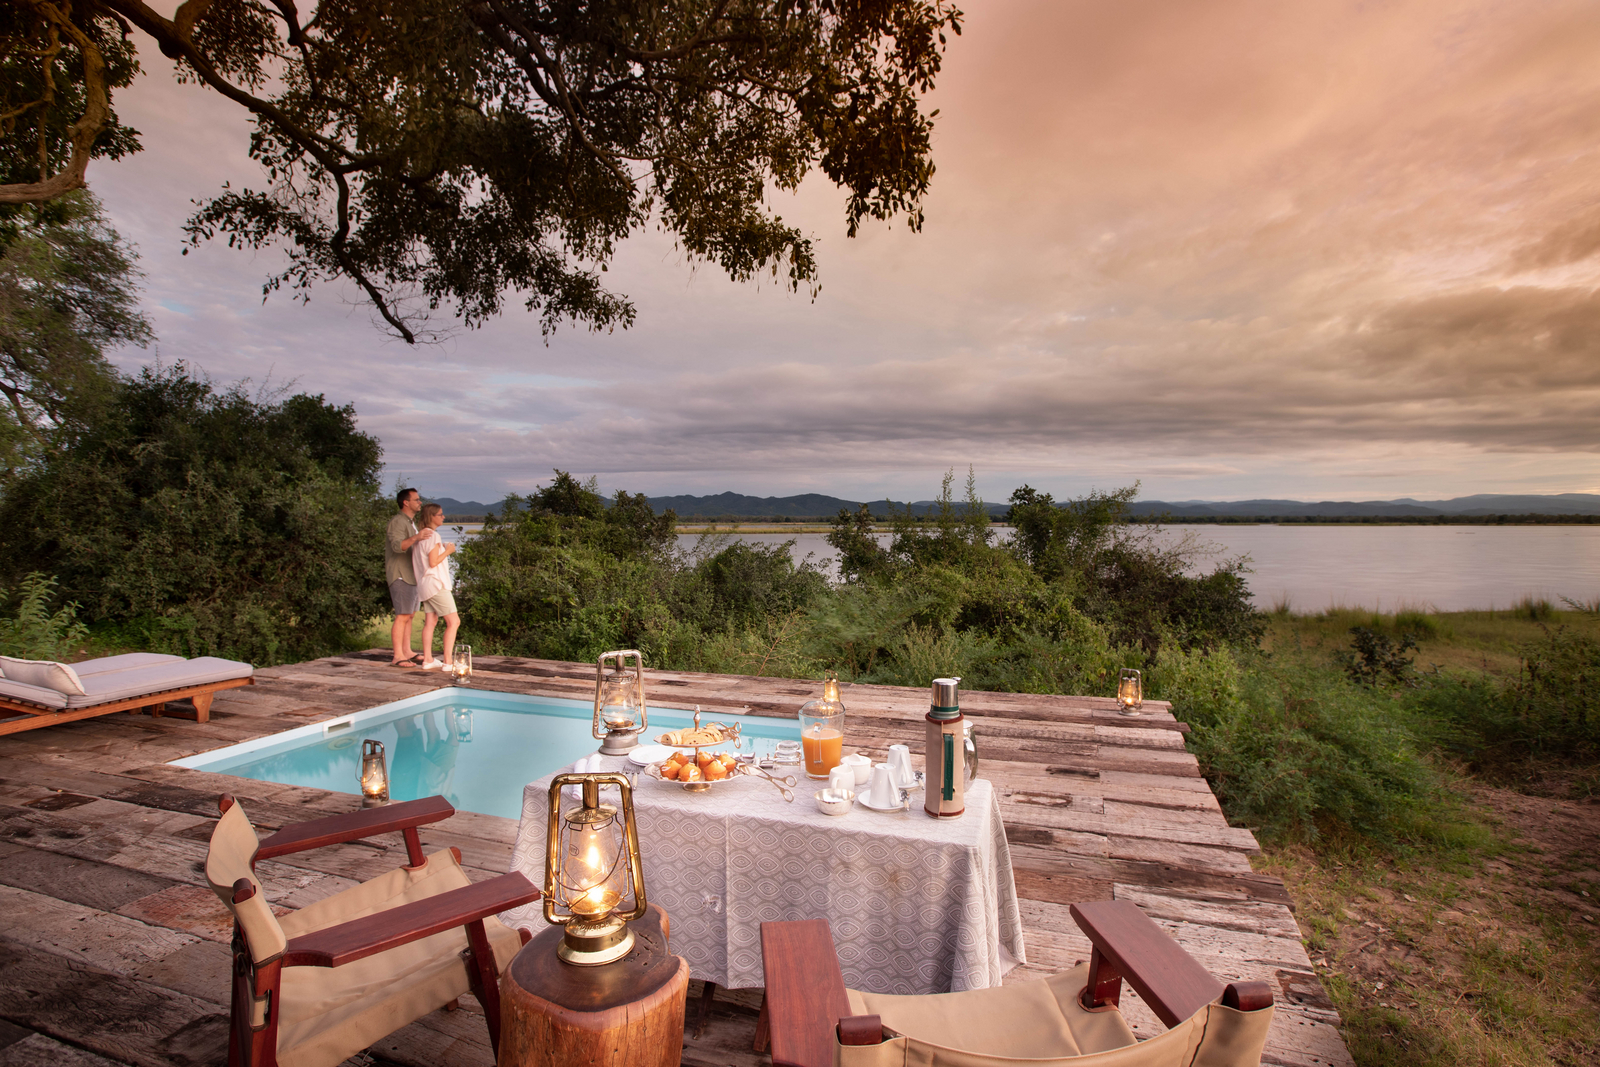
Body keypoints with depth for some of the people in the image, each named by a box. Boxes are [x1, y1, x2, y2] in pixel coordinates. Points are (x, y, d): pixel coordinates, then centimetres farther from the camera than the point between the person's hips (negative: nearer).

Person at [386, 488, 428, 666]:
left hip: (411, 576, 10)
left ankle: (407, 651, 15)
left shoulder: (410, 523, 19)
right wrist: (415, 537, -45)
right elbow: (397, 546, -30)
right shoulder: (397, 522, -12)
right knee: (402, 616, -10)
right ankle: (398, 656, -7)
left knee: (409, 615, 10)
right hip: (400, 576, -10)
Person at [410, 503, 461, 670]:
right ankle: (448, 661, -9)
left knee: (430, 621, 10)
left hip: (425, 585, 9)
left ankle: (427, 659, 10)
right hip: (436, 584, -9)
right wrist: (448, 551, -6)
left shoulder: (420, 535, 14)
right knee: (453, 622, -7)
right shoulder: (433, 535, -14)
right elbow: (433, 562, -18)